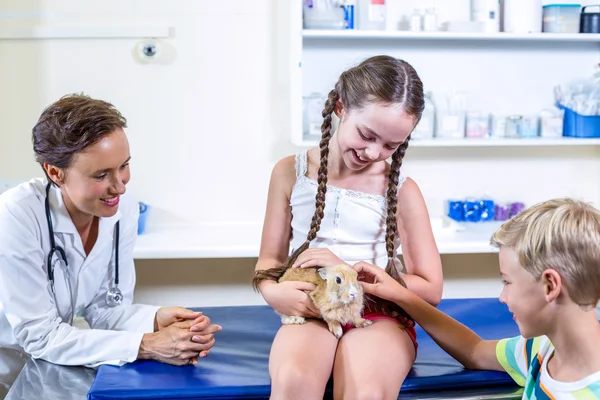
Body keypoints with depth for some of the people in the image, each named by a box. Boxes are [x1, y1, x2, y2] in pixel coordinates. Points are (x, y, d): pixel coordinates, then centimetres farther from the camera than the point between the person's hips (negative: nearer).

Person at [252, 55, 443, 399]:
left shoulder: (402, 190, 1)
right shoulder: (291, 172, 4)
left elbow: (430, 289, 2)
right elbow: (270, 258, 11)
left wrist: (349, 272, -10)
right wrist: (273, 292, -14)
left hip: (380, 315, -1)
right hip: (309, 311, 1)